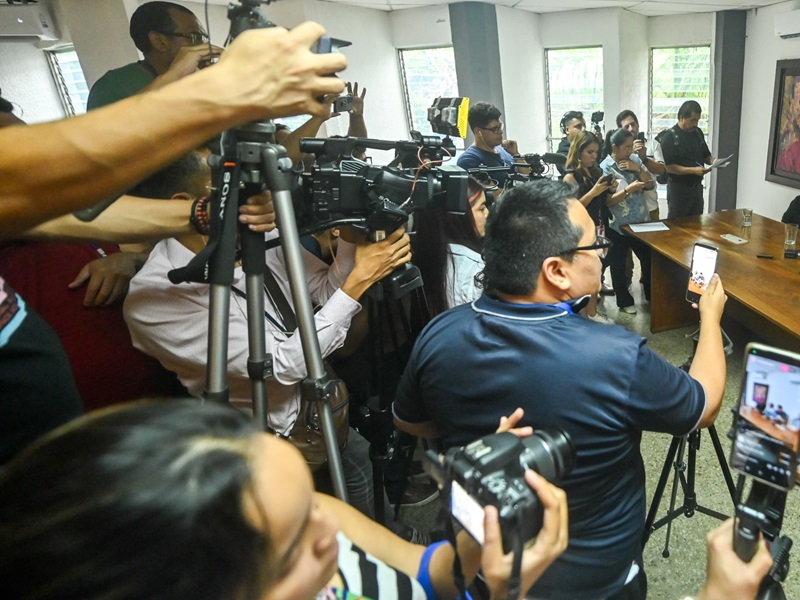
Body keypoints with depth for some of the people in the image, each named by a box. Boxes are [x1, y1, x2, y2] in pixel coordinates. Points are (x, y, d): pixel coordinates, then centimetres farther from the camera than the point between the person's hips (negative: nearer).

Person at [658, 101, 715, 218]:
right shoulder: (669, 137, -12)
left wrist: (713, 161, -2)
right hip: (679, 189, -6)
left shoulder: (698, 133, 8)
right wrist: (693, 170, -24)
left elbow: (706, 155, 20)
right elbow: (668, 167, -18)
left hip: (697, 186, 7)